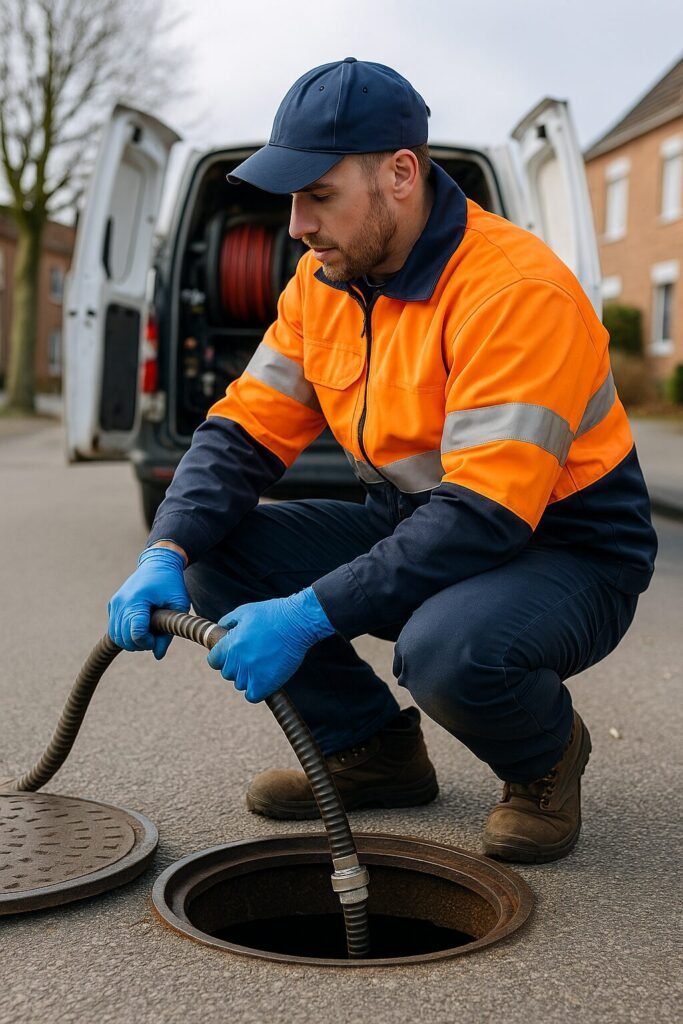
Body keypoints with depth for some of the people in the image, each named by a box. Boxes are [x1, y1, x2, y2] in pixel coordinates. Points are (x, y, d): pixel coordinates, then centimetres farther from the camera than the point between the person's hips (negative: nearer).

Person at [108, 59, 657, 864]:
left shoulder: (514, 290, -26)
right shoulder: (324, 281, -1)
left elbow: (486, 517, -32)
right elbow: (246, 430, -1)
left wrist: (311, 615, -35)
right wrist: (167, 554, -19)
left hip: (562, 552, -7)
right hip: (416, 530, 7)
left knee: (446, 651, -39)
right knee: (219, 552, -9)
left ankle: (545, 757, -1)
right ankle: (372, 749, 8)